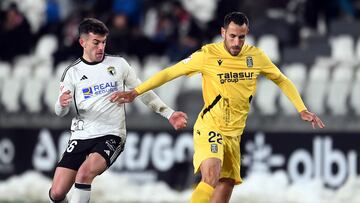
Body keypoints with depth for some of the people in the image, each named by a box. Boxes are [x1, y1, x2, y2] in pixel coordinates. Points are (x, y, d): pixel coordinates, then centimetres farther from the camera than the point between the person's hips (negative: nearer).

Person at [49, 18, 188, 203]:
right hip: (81, 136, 2)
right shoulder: (73, 72, 5)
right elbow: (60, 112, 1)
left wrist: (169, 114, 9)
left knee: (85, 172, -31)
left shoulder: (118, 64, 5)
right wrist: (62, 104, -24)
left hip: (111, 135, -2)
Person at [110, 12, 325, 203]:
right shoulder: (208, 55, -10)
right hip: (210, 127, -5)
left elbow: (282, 81, 15)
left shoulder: (256, 56, 1)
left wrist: (302, 110, 8)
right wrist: (134, 93, -7)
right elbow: (170, 73, -4)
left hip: (234, 133, 5)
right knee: (211, 177, -27)